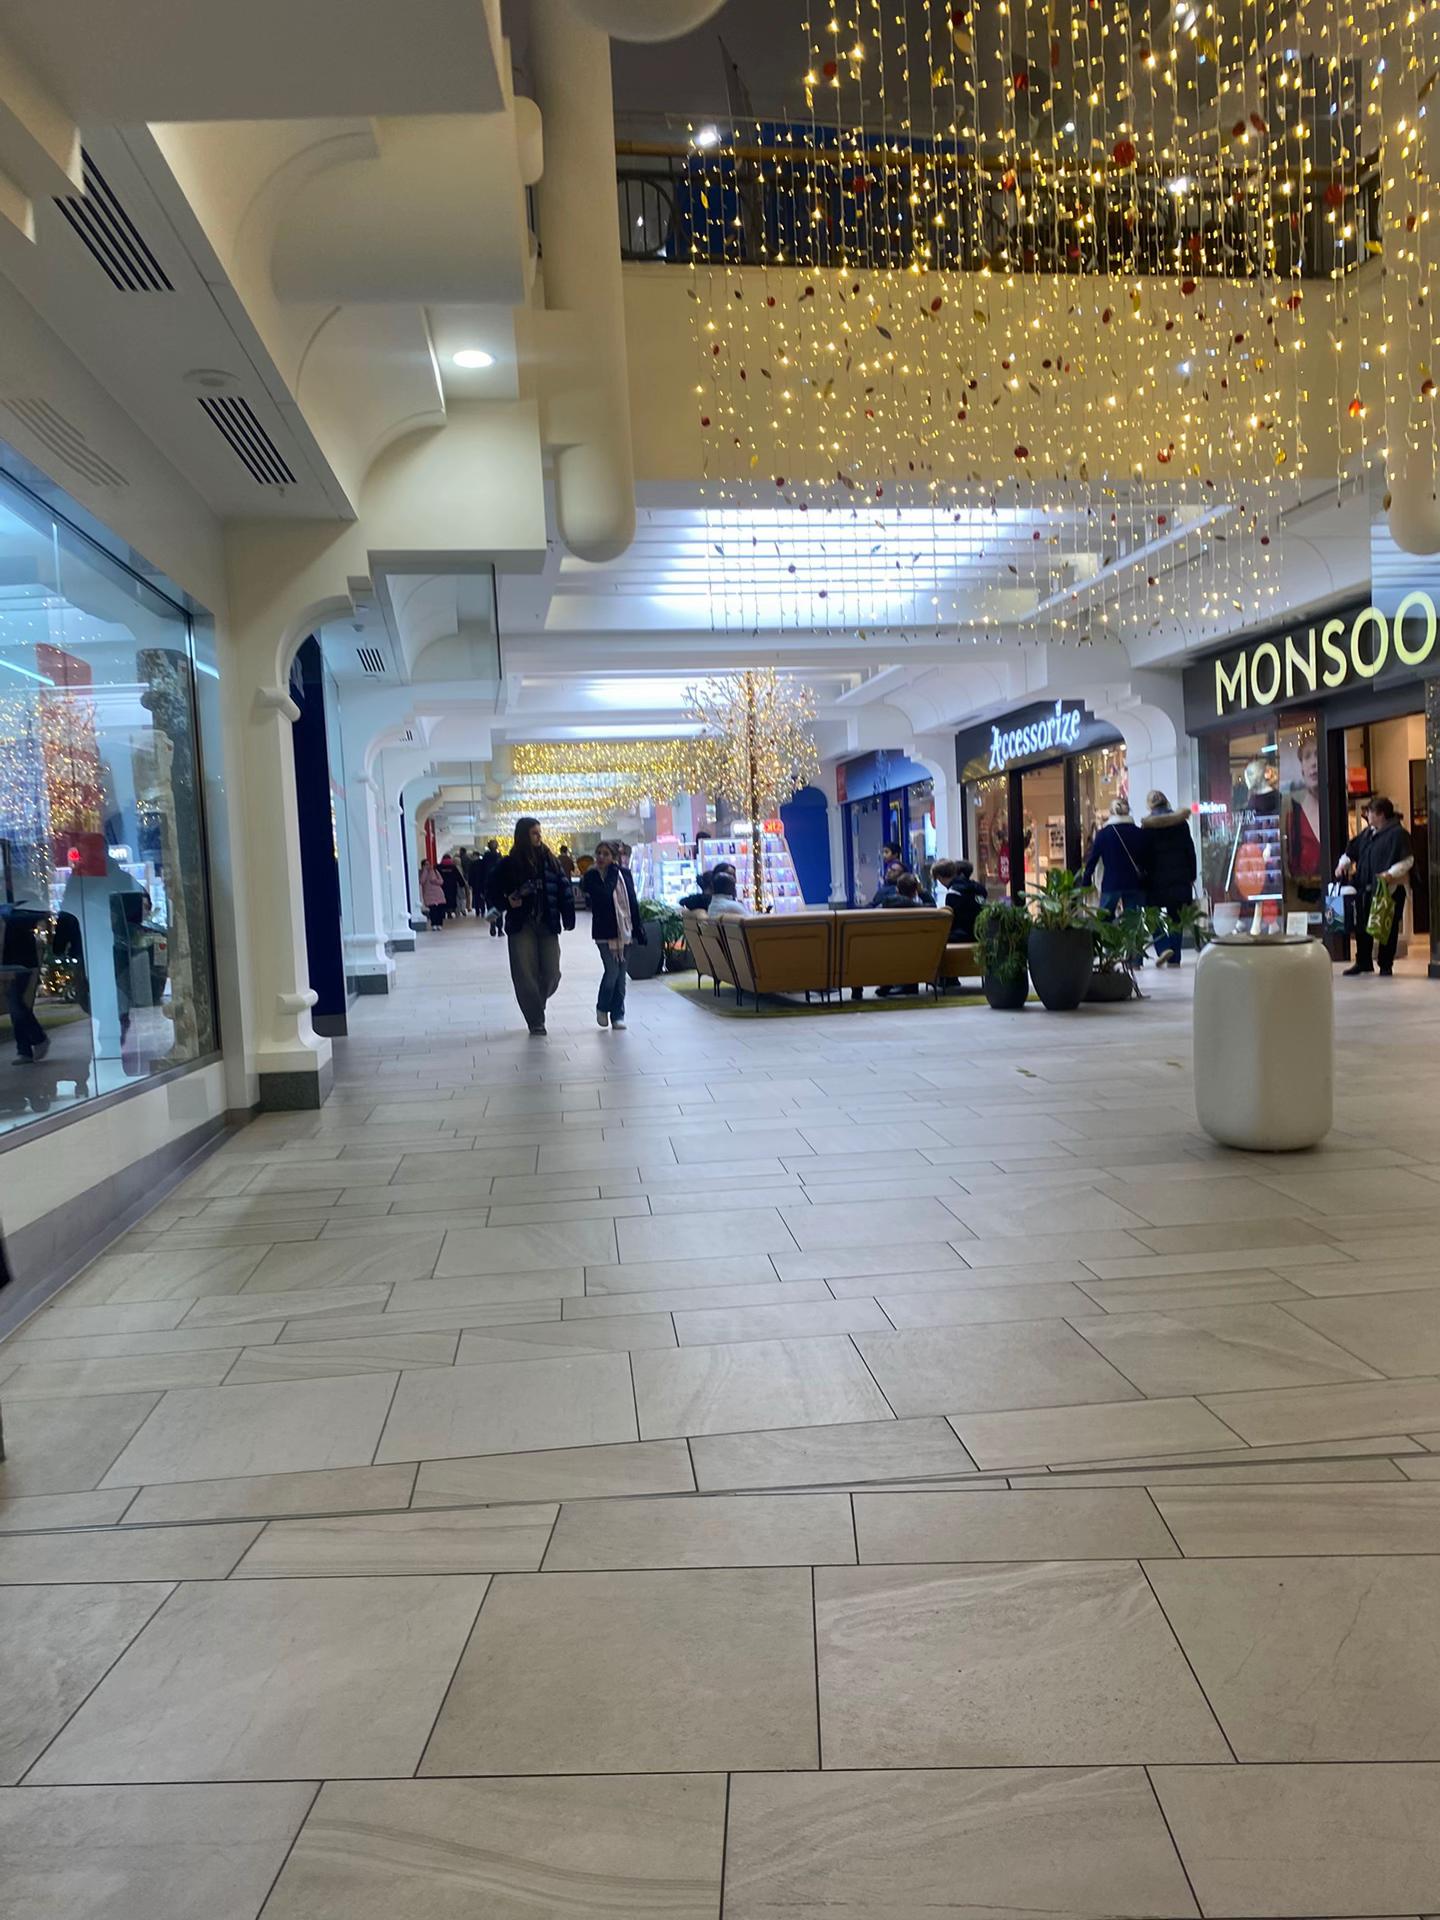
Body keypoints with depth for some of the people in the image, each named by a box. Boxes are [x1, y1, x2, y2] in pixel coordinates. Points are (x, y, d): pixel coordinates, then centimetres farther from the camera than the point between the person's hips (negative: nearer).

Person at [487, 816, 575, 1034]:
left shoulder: (549, 860, 5)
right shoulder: (510, 864, -1)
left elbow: (563, 890, 4)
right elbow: (494, 893, 5)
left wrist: (567, 918, -3)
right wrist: (508, 903, -14)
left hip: (547, 925, 2)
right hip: (521, 926, -2)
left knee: (552, 973, 1)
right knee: (526, 975, -4)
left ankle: (536, 1005, 30)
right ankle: (536, 1021, 8)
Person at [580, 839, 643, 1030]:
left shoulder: (623, 874, 1)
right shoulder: (591, 877, -1)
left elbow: (633, 903, 3)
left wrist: (637, 930, 1)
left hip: (623, 930, 2)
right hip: (604, 932, -2)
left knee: (620, 974, 6)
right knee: (612, 971, -9)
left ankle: (618, 1015, 15)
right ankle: (602, 1008, 16)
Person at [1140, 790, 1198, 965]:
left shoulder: (1147, 826, -6)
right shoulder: (1181, 823, 5)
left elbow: (1143, 854, -6)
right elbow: (1190, 850, 6)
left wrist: (1143, 875, 1)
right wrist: (1191, 875, 11)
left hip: (1157, 878, -3)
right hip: (1180, 877, 3)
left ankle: (1164, 948, -15)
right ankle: (1174, 958, 6)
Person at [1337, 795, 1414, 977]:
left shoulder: (1397, 833, -9)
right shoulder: (1366, 833, 14)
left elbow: (1408, 860, -12)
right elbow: (1352, 851, 25)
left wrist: (1391, 874, -24)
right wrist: (1343, 864, 8)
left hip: (1388, 890, -7)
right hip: (1364, 889, 7)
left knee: (1388, 929, 0)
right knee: (1362, 927, 11)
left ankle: (1386, 965, 9)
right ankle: (1363, 962, 23)